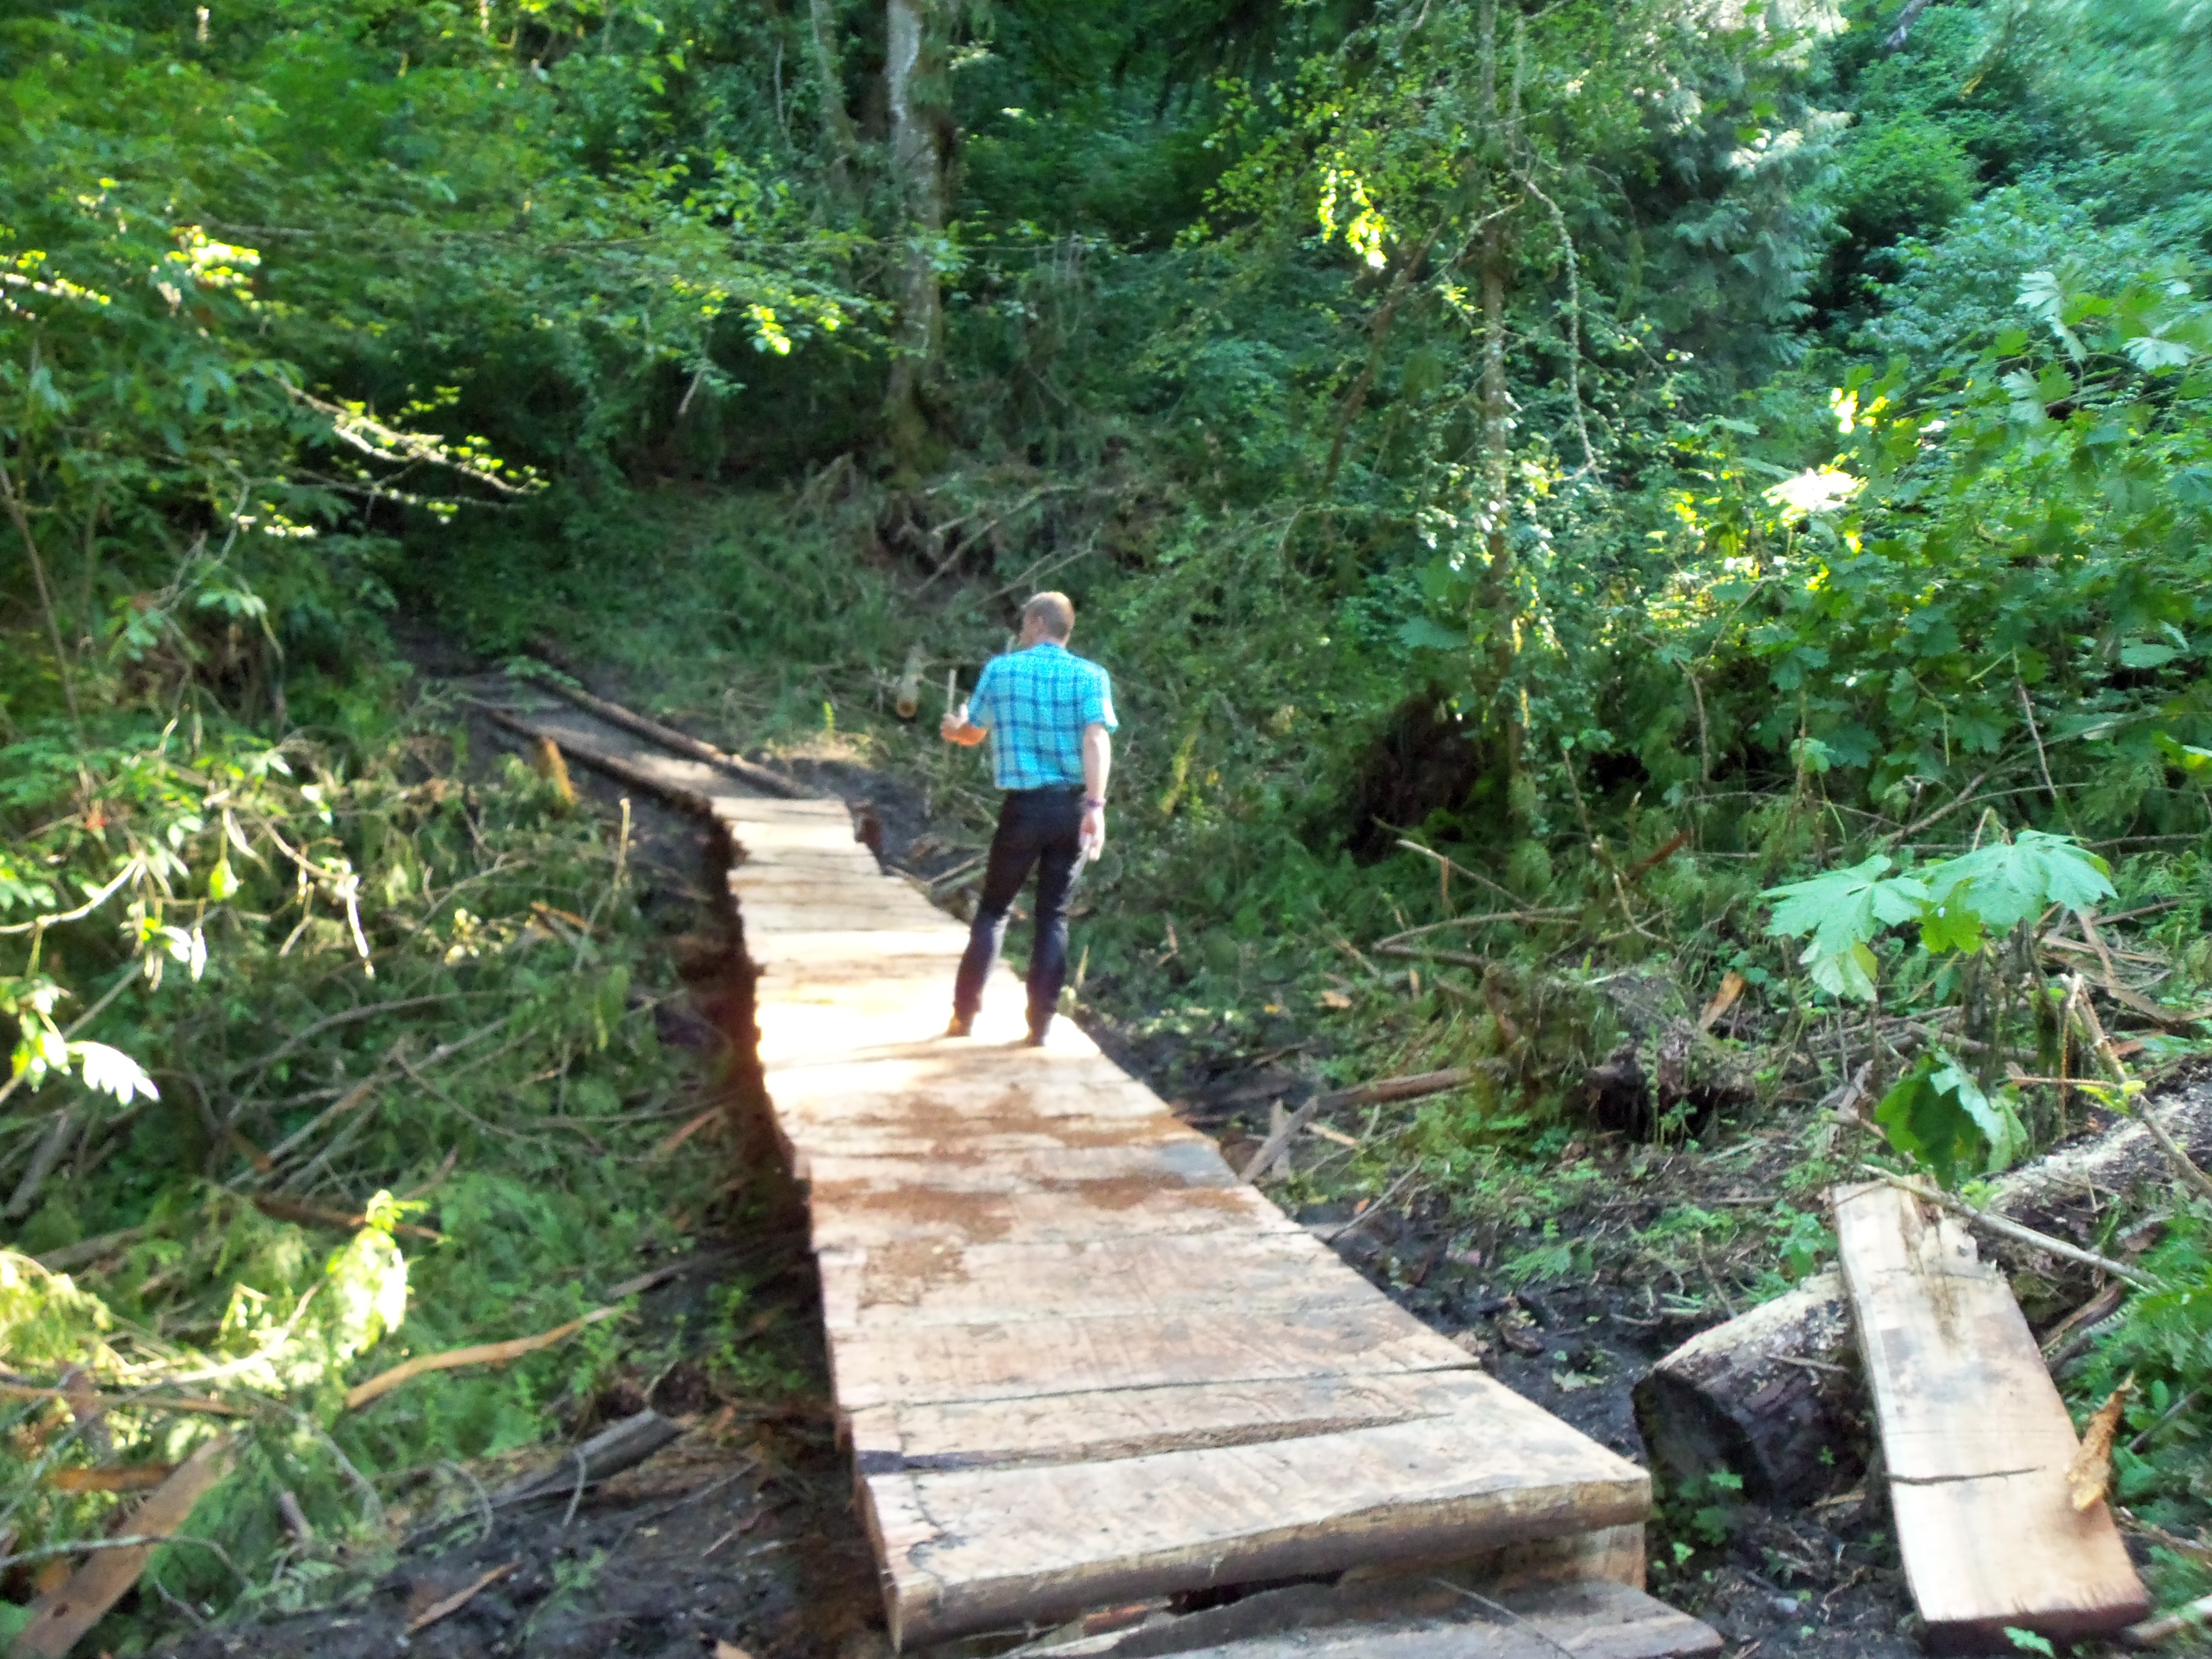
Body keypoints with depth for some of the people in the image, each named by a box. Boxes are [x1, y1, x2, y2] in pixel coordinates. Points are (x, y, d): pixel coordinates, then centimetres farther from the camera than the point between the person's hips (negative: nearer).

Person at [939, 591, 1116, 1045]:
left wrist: (954, 728, 38)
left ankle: (964, 1015, 14)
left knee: (993, 909, 14)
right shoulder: (1091, 676, -1)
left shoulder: (1000, 670, 1)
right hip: (1073, 806, 1)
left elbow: (972, 735, 14)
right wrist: (1095, 807, -22)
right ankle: (1040, 1024, 8)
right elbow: (1096, 739, -16)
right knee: (1054, 915, 10)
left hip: (1024, 806, -1)